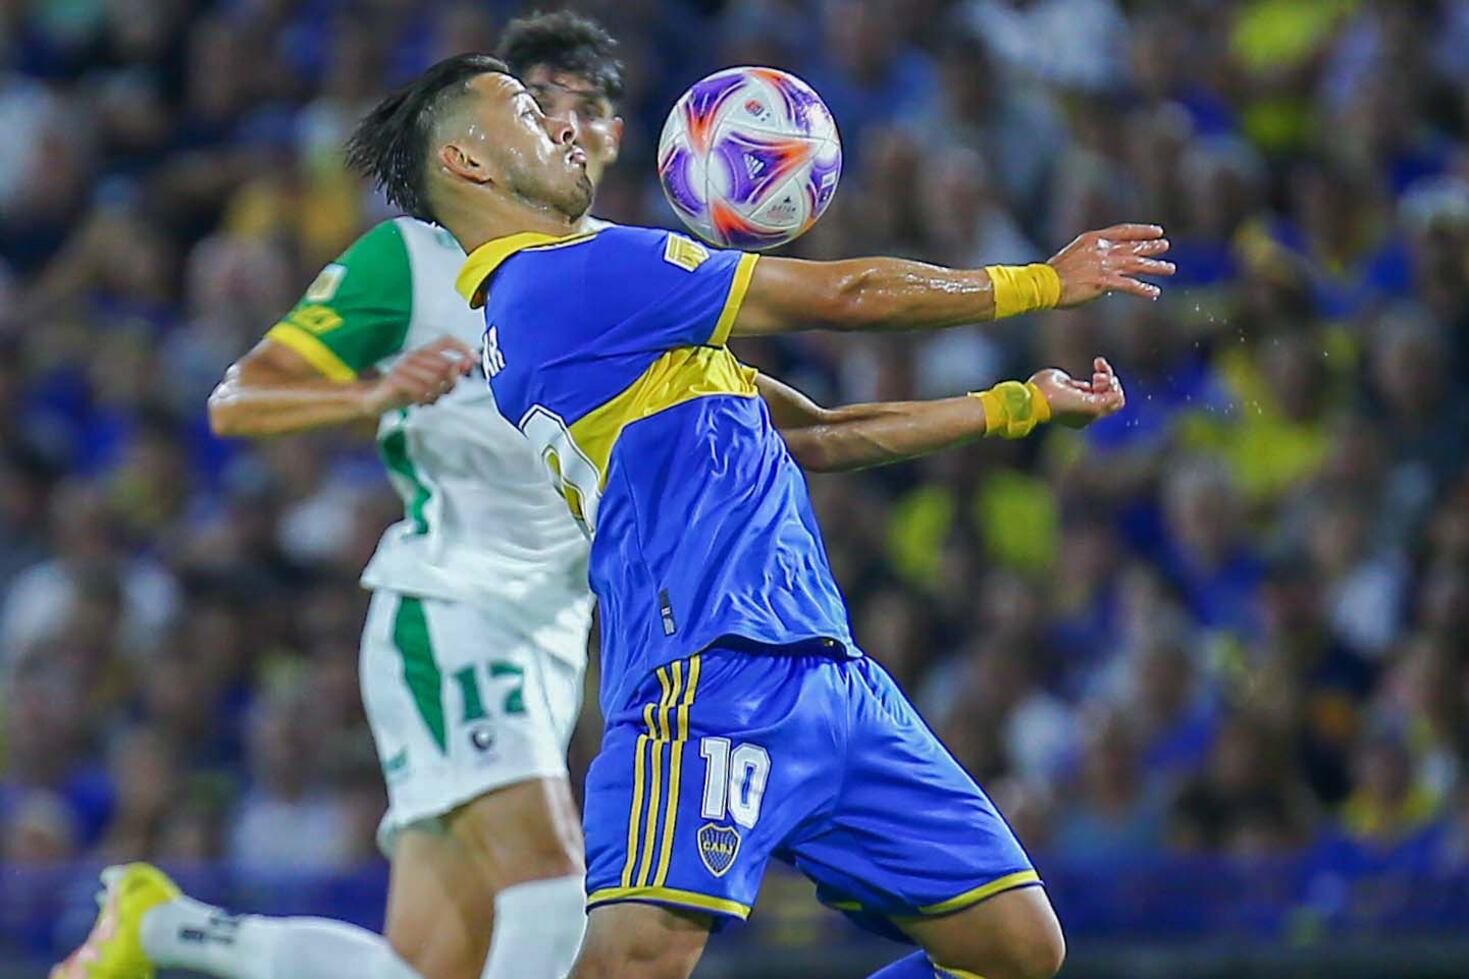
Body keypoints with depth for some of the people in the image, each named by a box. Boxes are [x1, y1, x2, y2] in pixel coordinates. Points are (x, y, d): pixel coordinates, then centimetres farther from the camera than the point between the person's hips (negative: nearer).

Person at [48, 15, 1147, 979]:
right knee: (553, 891, -25)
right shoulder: (417, 255, 1)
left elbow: (809, 436, 15)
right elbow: (235, 401, -3)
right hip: (445, 615, -6)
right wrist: (377, 392, -23)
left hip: (550, 643, 6)